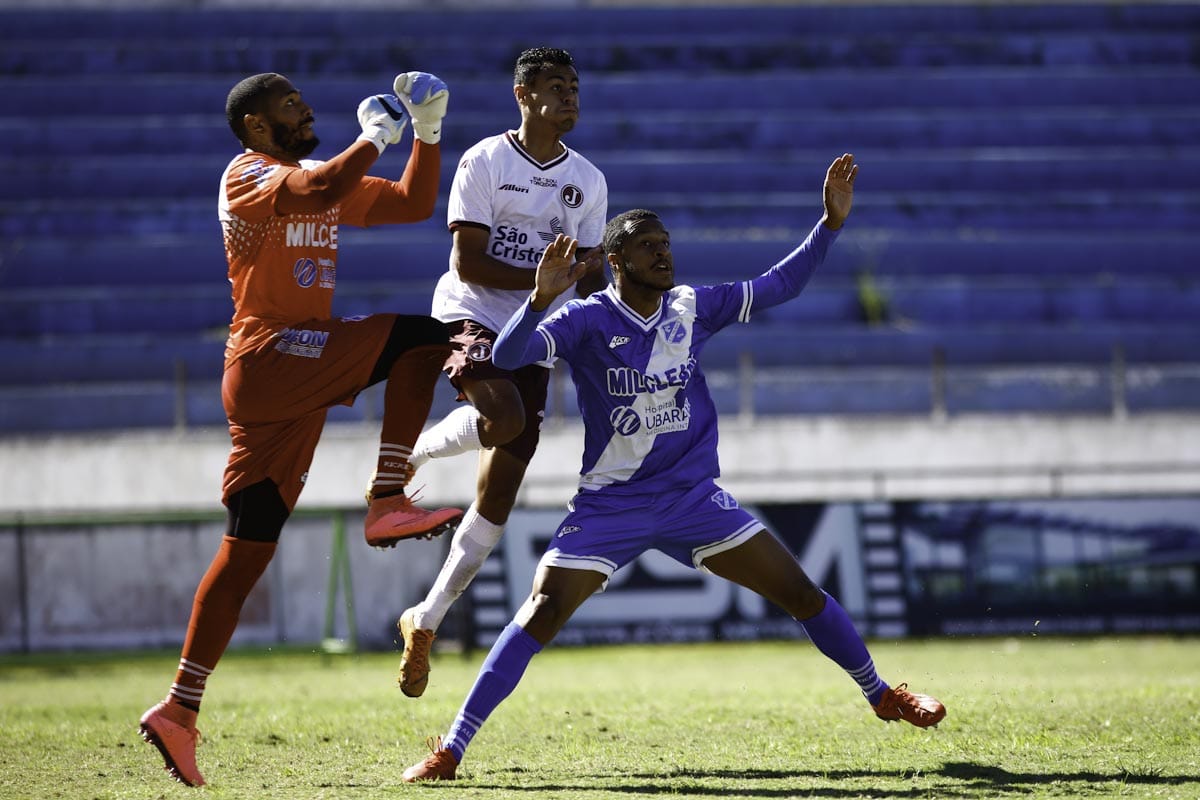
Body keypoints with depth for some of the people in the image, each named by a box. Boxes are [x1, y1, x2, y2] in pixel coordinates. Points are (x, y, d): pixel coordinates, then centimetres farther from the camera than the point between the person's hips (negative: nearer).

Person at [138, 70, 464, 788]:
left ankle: (180, 709, 3)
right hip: (274, 355, -9)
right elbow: (321, 191, -25)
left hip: (298, 374, 9)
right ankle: (389, 503, -17)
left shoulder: (320, 177, 23)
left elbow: (414, 204, 27)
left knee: (248, 547, 4)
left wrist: (428, 133, 14)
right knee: (421, 336, -13)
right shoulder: (248, 175, -5)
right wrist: (377, 136, -10)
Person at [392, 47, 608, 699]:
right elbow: (467, 263, -12)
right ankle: (408, 454, -6)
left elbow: (590, 280, 12)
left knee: (500, 494, 2)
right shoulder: (485, 162, -7)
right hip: (470, 315, -5)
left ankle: (427, 620, 14)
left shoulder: (588, 181, 8)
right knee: (506, 417, -36)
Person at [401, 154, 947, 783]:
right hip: (608, 506, -4)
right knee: (540, 615, -17)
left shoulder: (691, 308, 1)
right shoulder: (586, 320, -13)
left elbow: (777, 286, 11)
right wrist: (541, 297, -45)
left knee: (801, 593, 0)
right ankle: (450, 750, -11)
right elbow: (507, 355, -28)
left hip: (694, 496, 4)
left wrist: (830, 223, 1)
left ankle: (881, 696, 22)